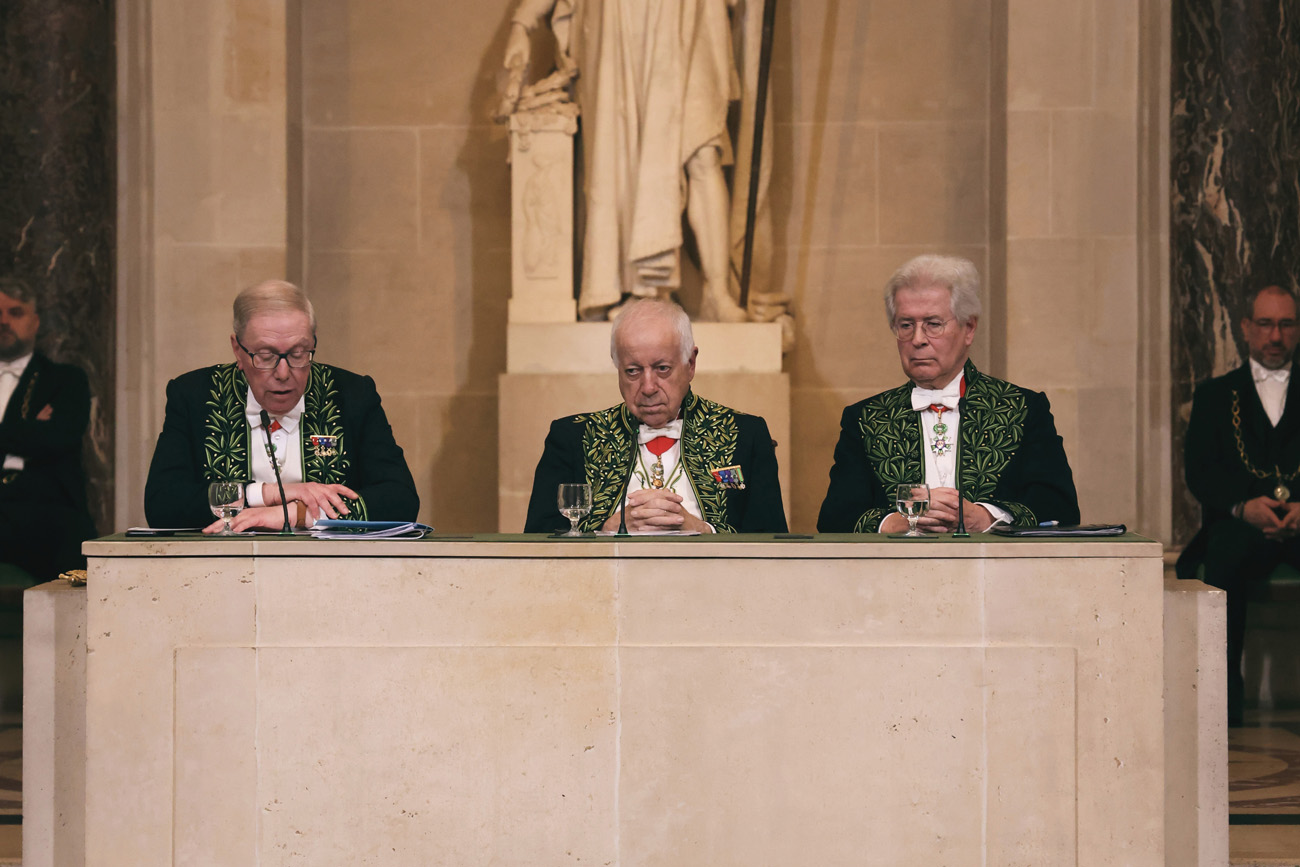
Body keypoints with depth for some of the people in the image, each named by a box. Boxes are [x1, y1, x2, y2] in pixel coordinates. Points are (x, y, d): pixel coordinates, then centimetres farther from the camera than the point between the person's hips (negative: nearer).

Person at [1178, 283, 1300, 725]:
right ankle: (1225, 700, -30)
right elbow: (1198, 472, 6)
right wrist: (1243, 506, -14)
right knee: (1223, 559, -36)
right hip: (1241, 523, 0)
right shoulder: (1215, 394, 20)